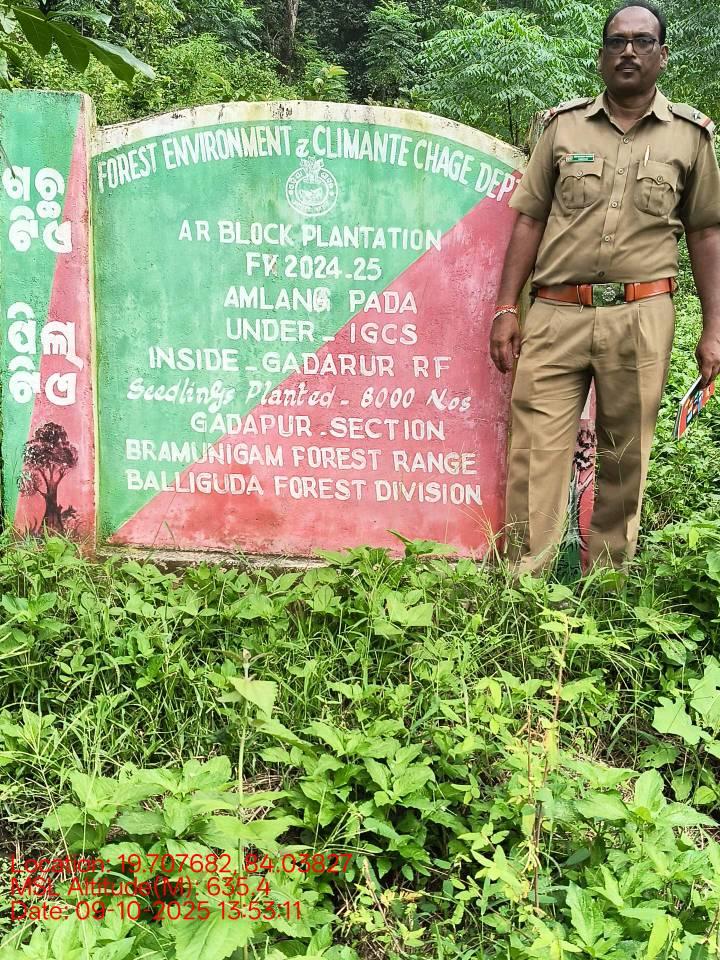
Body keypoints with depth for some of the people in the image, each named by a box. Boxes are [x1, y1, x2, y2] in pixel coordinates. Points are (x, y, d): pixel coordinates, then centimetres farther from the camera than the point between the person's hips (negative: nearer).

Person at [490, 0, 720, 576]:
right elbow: (529, 221, 10)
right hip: (556, 313, 0)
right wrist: (506, 309, 3)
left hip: (641, 318, 0)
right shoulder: (564, 125, 10)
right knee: (536, 452, -5)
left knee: (625, 459, 5)